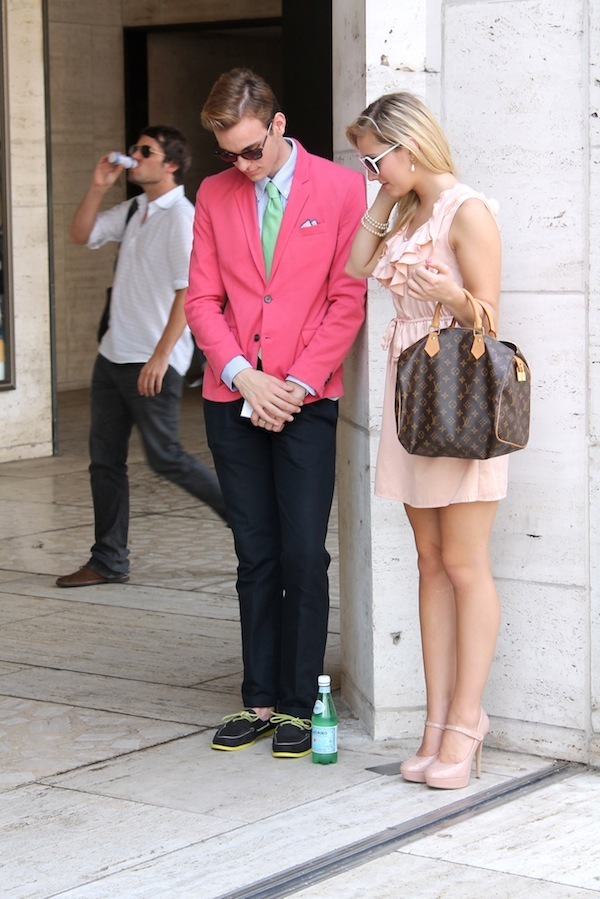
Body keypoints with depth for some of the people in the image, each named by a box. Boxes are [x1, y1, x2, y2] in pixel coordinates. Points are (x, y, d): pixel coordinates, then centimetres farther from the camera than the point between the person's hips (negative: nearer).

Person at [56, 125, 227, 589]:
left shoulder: (182, 217, -15)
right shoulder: (134, 210, 12)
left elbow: (188, 292, -20)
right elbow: (82, 235, 21)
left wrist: (160, 356, -23)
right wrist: (98, 187, 6)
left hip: (153, 361, -9)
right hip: (113, 354, 9)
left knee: (165, 457, -5)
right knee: (105, 458, 9)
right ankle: (108, 562, 16)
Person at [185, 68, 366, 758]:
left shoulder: (340, 189, -1)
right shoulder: (215, 195, 9)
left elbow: (348, 300, -4)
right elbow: (202, 300, 7)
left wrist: (298, 382, -10)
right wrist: (244, 375, -7)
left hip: (306, 399, -3)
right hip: (233, 400, 3)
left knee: (303, 555, -4)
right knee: (255, 557, 7)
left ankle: (299, 706, 6)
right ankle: (260, 701, 14)